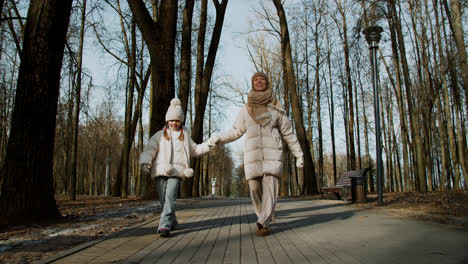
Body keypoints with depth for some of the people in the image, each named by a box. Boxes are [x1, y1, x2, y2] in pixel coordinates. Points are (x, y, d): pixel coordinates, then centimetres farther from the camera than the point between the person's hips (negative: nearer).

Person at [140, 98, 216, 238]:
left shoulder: (185, 136, 18)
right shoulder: (160, 135, 14)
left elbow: (194, 149, 25)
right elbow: (150, 149, 5)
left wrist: (207, 146, 9)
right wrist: (145, 161, -13)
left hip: (176, 172, -1)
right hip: (161, 171, 1)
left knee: (170, 198, -16)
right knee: (164, 200, 5)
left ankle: (165, 226, -19)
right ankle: (172, 222, 25)